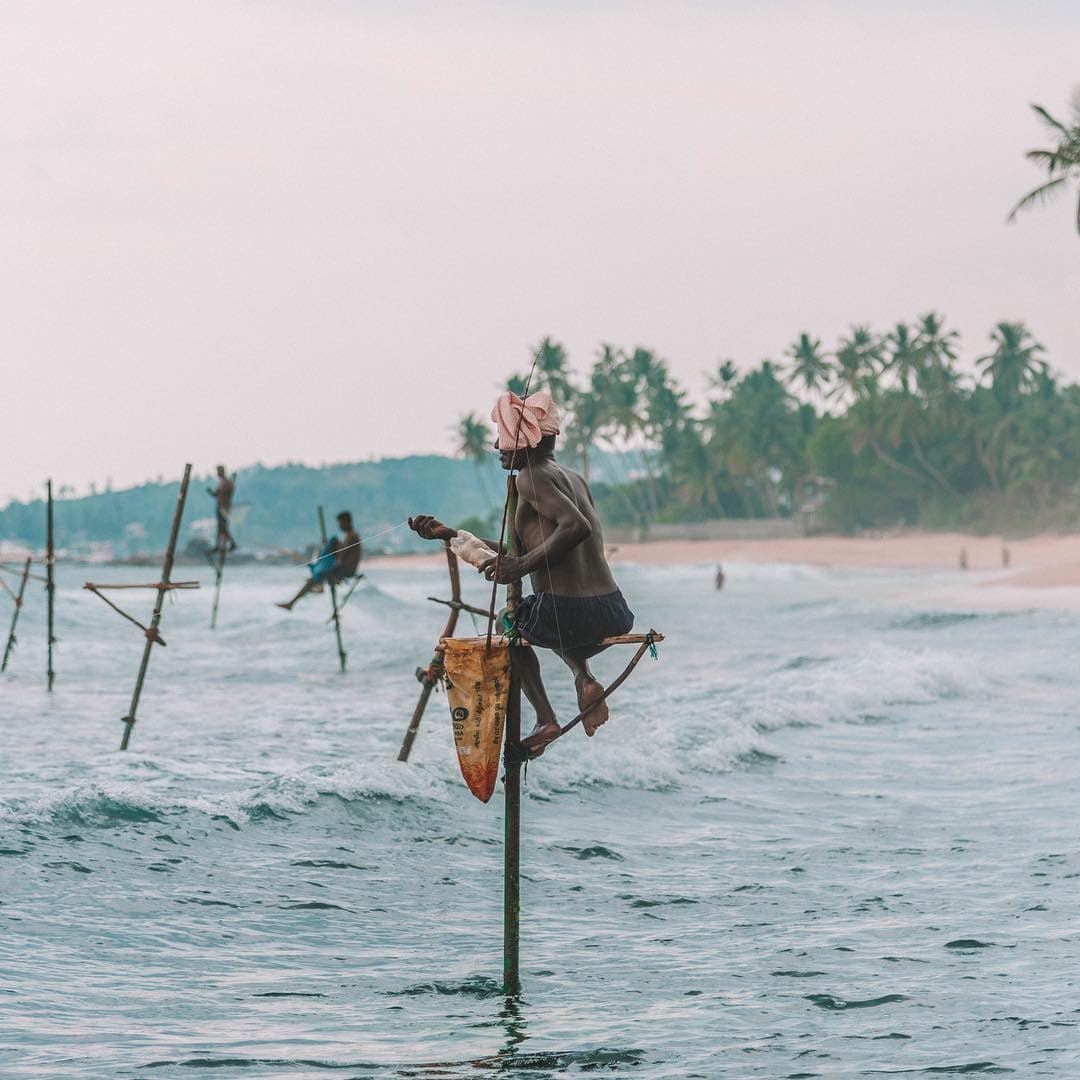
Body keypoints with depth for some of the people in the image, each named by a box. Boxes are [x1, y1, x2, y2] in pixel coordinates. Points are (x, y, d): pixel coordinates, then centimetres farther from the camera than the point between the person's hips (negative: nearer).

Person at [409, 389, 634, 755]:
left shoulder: (530, 477, -5)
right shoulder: (574, 478, 22)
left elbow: (576, 526, -24)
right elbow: (519, 553, 26)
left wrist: (523, 566, -16)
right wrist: (450, 534, 28)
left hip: (567, 616, -7)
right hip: (615, 617, 7)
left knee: (509, 622, 29)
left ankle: (545, 719, 13)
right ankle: (583, 677, 11)